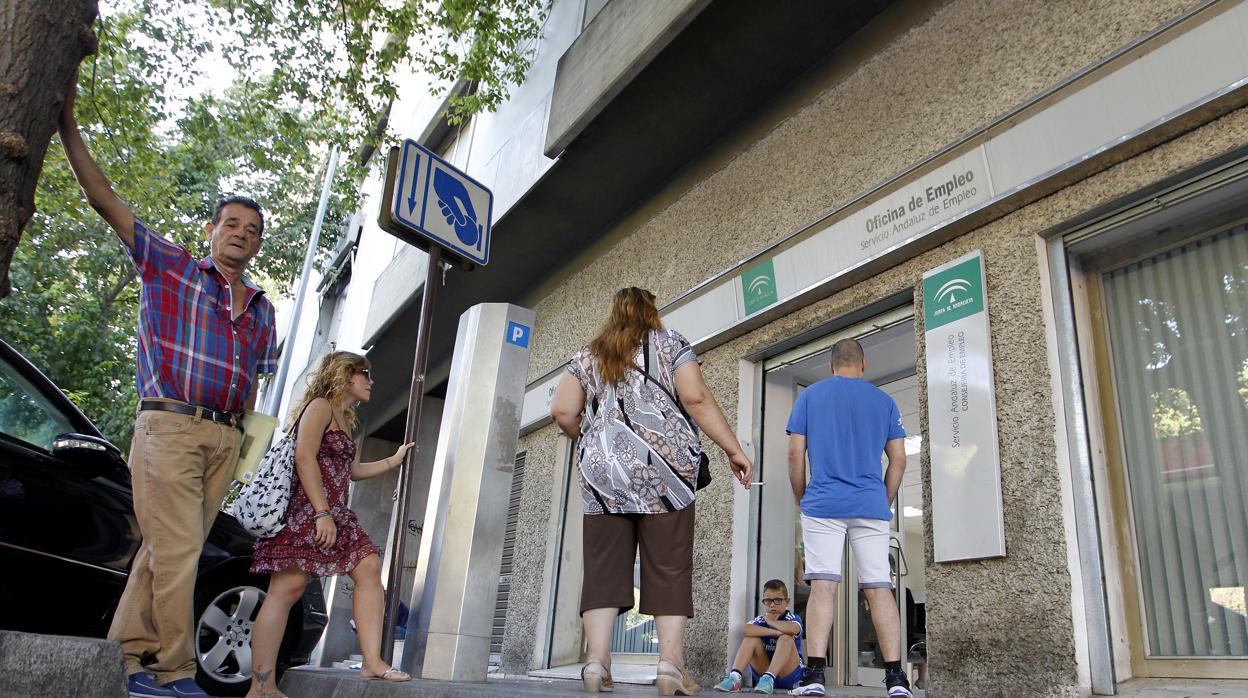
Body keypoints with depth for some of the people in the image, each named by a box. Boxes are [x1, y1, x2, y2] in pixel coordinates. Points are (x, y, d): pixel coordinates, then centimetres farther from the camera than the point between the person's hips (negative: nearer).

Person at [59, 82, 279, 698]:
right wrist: (68, 126, -1)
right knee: (176, 551, -9)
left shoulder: (261, 309, 18)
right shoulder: (169, 267, 7)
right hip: (169, 425, -4)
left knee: (166, 551, 5)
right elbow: (105, 201, 3)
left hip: (224, 438, 5)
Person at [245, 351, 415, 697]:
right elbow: (305, 457, -15)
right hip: (306, 509, -10)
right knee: (288, 586, -14)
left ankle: (372, 662, -6)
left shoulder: (344, 420, 26)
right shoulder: (320, 406, -2)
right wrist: (322, 512, -22)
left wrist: (394, 460, 39)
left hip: (333, 513, 10)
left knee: (369, 567, -3)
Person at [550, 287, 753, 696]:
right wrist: (733, 449, 0)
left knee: (604, 569, 2)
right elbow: (696, 400, -2)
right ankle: (671, 664, -5)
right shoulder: (670, 344, 11)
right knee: (669, 568, -1)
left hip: (603, 473, 2)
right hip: (662, 468, -2)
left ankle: (597, 661, -4)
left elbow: (562, 413, 8)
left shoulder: (587, 357, 18)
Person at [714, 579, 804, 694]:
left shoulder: (792, 618, -4)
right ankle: (734, 677, -33)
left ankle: (768, 678, -42)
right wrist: (775, 632, -27)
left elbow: (793, 629, -33)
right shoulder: (761, 620, 2)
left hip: (788, 675, -3)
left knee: (786, 638, -25)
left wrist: (771, 621, -15)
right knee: (751, 638, -16)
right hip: (763, 672, 3)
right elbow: (746, 630, -23)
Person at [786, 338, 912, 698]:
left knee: (822, 586, -5)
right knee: (879, 588, 2)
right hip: (872, 506, 2)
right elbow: (898, 460, 9)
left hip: (823, 505, -1)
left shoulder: (810, 395, 7)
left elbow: (795, 454, 2)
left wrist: (800, 498, 12)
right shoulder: (884, 401, 12)